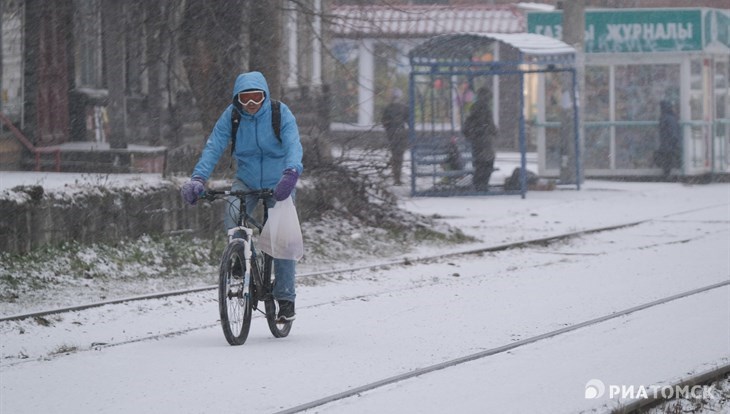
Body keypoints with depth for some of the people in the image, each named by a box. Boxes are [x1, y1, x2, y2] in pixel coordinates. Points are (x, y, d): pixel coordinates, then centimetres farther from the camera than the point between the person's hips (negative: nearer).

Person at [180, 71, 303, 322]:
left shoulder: (281, 114, -17)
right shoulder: (231, 116, -12)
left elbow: (293, 145, -31)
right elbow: (213, 147, -20)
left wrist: (291, 173, -52)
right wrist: (198, 179, -36)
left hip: (278, 184, -1)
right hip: (246, 182, 1)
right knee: (232, 219, -27)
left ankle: (286, 298, 8)